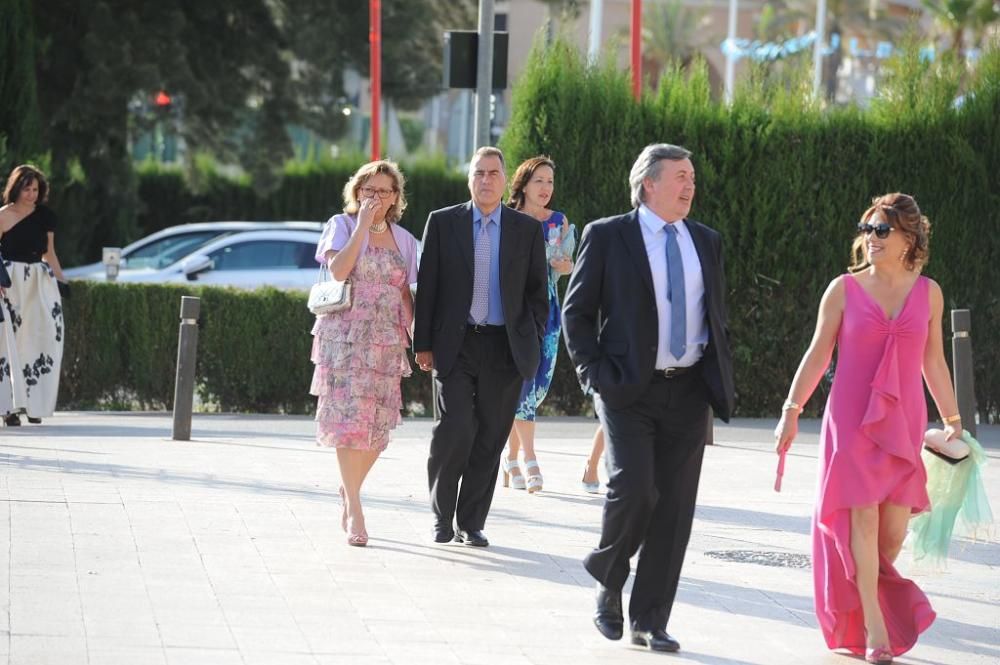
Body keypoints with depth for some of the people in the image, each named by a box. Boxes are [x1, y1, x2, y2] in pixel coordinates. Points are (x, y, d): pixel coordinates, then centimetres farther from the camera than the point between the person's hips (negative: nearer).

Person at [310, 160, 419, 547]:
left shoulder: (402, 239, 13)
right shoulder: (342, 225, 2)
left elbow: (405, 294, 16)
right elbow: (338, 270, -16)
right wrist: (362, 225, -14)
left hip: (386, 340, 4)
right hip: (345, 336, -4)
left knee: (378, 424, 2)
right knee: (351, 417, -12)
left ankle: (349, 490, 25)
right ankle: (354, 509, -11)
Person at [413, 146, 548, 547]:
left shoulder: (528, 230, 7)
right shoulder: (442, 223, 5)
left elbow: (538, 292, 11)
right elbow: (427, 287, 4)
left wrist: (532, 343, 2)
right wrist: (423, 344, -1)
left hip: (505, 348, 1)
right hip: (455, 345, -1)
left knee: (490, 438, 3)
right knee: (455, 430, -11)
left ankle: (471, 523, 13)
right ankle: (441, 516, 7)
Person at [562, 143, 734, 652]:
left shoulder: (707, 242, 14)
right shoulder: (607, 237, 0)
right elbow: (576, 311, 1)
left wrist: (722, 378, 9)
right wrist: (595, 373, -9)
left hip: (689, 392, 4)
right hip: (629, 390, -4)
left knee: (675, 508, 1)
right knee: (633, 488, -18)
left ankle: (650, 620, 9)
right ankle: (607, 579, 11)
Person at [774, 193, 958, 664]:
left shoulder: (928, 293, 6)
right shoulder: (844, 290, 0)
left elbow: (933, 361, 13)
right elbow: (818, 355, 2)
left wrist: (952, 420, 14)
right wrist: (792, 410, -3)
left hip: (903, 422, 2)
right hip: (851, 420, -2)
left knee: (895, 527, 0)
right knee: (862, 517, -9)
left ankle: (863, 602, 26)